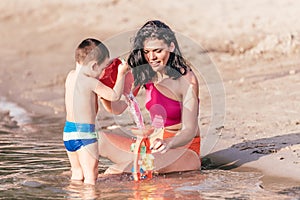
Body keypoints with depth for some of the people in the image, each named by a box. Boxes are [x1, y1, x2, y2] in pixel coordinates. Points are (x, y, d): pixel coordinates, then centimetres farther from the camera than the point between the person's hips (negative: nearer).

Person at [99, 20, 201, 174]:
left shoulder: (186, 79, -15)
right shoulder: (144, 74, 2)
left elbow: (189, 131, -21)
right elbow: (117, 108, -1)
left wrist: (168, 143, -42)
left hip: (184, 149, -5)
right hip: (155, 142, 5)